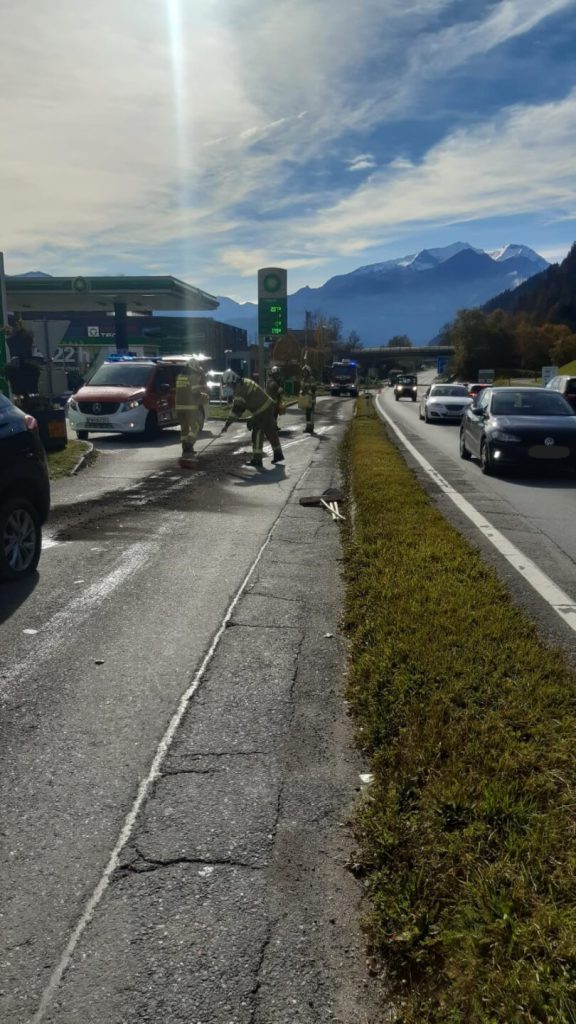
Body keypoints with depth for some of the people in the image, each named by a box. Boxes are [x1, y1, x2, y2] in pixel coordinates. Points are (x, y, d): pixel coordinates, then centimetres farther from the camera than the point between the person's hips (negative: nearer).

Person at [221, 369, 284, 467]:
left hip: (262, 411, -10)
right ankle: (278, 454, 27)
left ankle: (257, 459, -2)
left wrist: (227, 423, -19)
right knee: (271, 432, 17)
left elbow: (237, 408, -21)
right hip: (268, 406, 10)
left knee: (257, 434, -5)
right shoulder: (244, 382, 12)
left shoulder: (240, 389, -18)